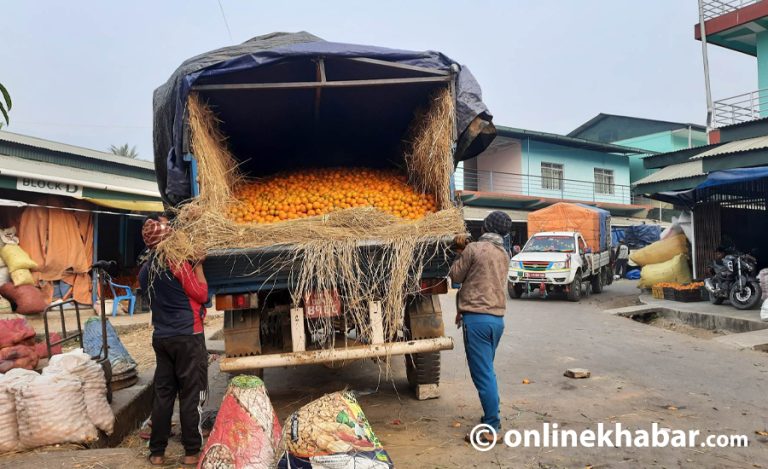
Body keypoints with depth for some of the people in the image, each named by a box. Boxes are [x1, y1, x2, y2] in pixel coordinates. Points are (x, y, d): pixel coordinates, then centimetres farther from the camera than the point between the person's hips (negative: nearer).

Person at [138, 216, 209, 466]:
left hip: (161, 337, 7)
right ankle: (191, 452, 9)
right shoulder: (178, 262, -14)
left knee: (162, 394, 13)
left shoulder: (146, 269, 7)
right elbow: (201, 294, -10)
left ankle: (157, 452, 18)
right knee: (191, 395, 2)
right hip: (187, 336, -6)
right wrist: (198, 264, -3)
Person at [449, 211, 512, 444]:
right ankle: (492, 417, 27)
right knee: (487, 371, 19)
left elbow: (456, 276, 2)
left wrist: (460, 255, 16)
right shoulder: (504, 255, 13)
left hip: (477, 318, -7)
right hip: (497, 317, 7)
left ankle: (492, 428, -1)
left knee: (482, 374, -4)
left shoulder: (474, 249, -9)